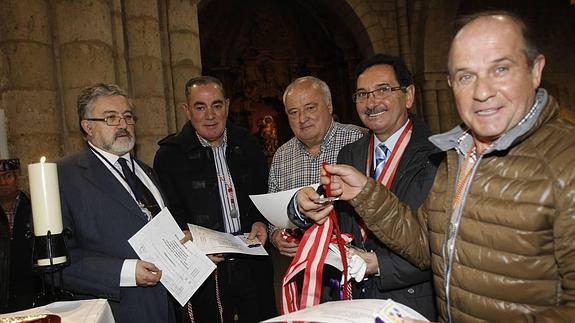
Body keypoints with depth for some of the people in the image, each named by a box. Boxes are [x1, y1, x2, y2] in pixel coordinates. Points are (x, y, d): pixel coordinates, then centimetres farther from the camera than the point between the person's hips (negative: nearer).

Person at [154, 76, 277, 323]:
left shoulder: (248, 145, 6)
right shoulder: (170, 155, -4)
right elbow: (169, 217, -4)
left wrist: (261, 222, -3)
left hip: (254, 265, 3)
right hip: (206, 272, -3)